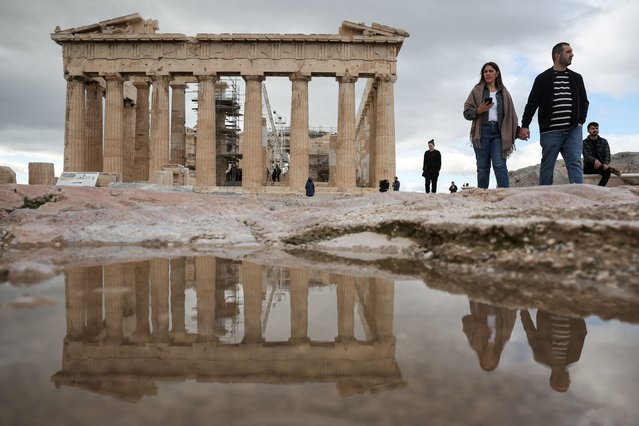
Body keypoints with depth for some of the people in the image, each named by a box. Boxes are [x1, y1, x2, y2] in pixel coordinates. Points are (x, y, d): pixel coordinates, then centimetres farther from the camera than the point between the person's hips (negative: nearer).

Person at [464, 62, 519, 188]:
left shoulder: (504, 92, 17)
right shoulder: (477, 91, 12)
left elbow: (510, 114, 15)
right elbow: (466, 112, 7)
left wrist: (517, 131, 7)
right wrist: (478, 111, -12)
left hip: (499, 132, 1)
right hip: (482, 132, 0)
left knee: (499, 165, -14)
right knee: (482, 168, -3)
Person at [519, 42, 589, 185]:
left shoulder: (576, 78, 17)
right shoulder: (543, 78, 4)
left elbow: (584, 101, 21)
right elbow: (532, 103, -1)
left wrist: (581, 121, 6)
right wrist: (525, 125, -9)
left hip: (573, 130, 3)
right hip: (551, 131, -3)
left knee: (575, 163, -8)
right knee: (547, 166, 2)